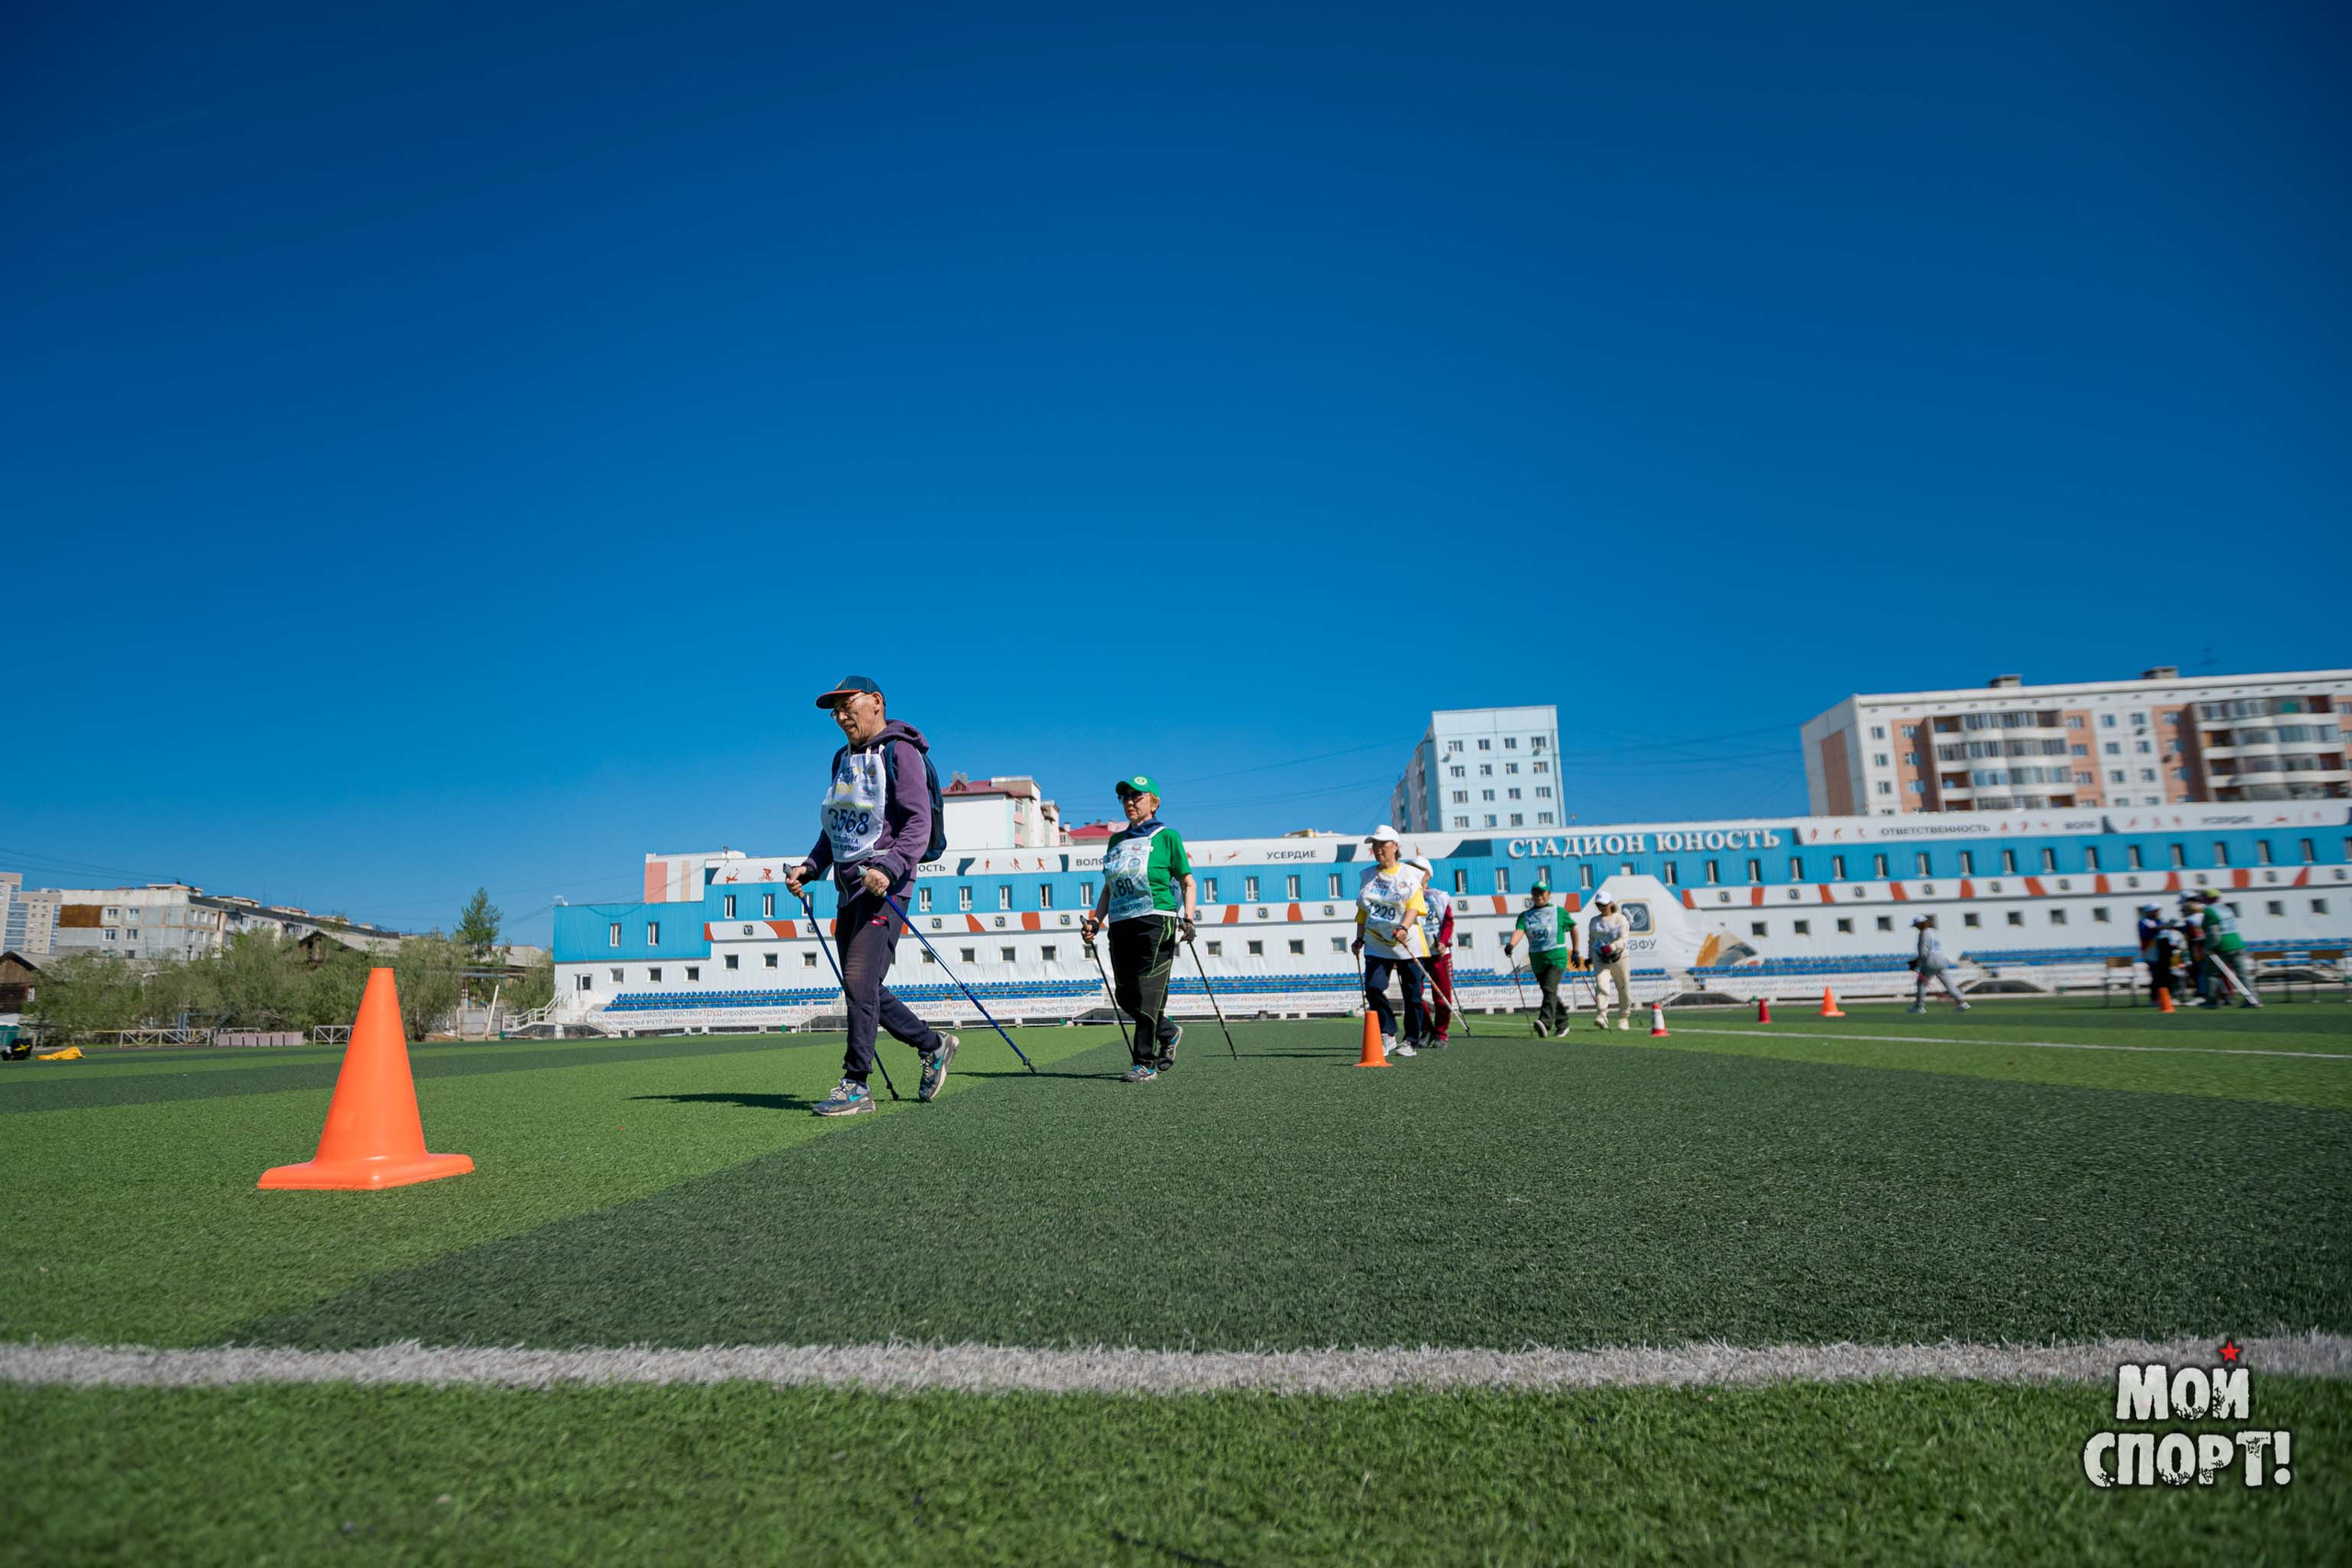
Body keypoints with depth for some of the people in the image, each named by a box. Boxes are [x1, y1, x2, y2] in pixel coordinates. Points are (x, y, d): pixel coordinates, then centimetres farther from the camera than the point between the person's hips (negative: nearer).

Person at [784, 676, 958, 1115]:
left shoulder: (899, 752, -5)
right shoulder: (844, 759, 21)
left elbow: (918, 823, -14)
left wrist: (888, 868, -28)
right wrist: (809, 868, 12)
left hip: (884, 885, -9)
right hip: (849, 888, 9)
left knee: (860, 981, -14)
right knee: (862, 989, 9)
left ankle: (856, 1085, -7)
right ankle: (934, 1045, 23)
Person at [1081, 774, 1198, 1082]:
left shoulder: (1167, 837, 2)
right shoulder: (1116, 841, 17)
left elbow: (1188, 884, 2)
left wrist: (1188, 920, -11)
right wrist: (1095, 921, 10)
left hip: (1156, 923, -6)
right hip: (1120, 926, 6)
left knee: (1147, 995, -8)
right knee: (1125, 996, 7)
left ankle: (1145, 1063, 0)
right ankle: (1168, 1031, 30)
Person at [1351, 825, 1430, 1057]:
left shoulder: (1409, 874, 0)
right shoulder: (1368, 874, 14)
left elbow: (1414, 906, -10)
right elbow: (1363, 909, 18)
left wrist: (1404, 928, -27)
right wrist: (1359, 938, 13)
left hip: (1406, 944, -3)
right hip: (1376, 945, 3)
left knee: (1412, 994, 1)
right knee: (1373, 988, -13)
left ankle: (1410, 1041, 15)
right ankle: (1387, 1036, -1)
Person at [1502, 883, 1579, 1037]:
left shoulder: (1559, 912, 5)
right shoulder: (1525, 916, 8)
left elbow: (1573, 928, 17)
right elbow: (1519, 931, -10)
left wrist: (1575, 952, 18)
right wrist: (1510, 944, -31)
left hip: (1557, 957, -4)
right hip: (1537, 960, 4)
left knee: (1550, 989, -21)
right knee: (1549, 993, 11)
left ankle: (1545, 1023, -35)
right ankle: (1563, 1024, 26)